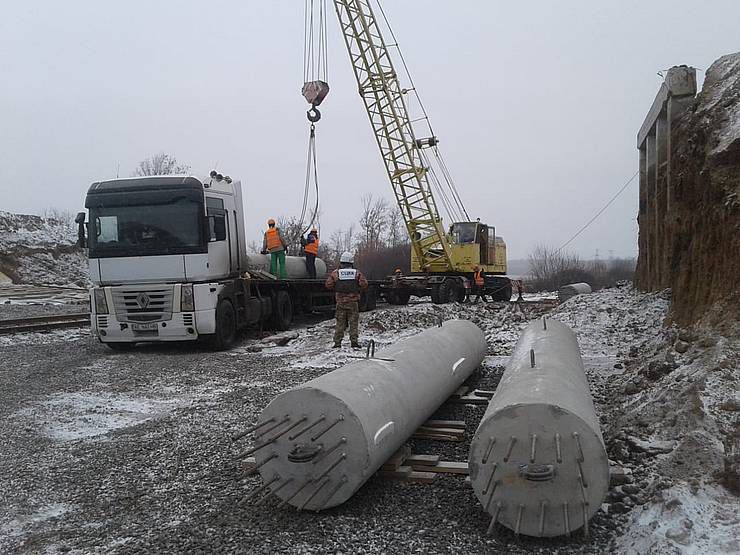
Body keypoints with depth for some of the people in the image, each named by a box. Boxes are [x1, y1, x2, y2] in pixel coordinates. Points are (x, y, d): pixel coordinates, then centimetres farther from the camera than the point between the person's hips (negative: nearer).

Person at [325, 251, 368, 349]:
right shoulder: (357, 273, -1)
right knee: (353, 322, 6)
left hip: (340, 302, 1)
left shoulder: (335, 273, -1)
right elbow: (364, 284, -7)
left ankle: (337, 342, 5)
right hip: (353, 302, -1)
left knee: (340, 323, 7)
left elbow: (328, 285, -4)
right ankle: (354, 341, 2)